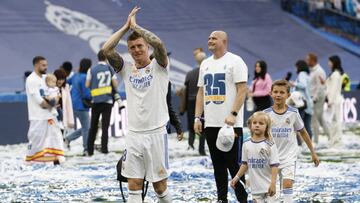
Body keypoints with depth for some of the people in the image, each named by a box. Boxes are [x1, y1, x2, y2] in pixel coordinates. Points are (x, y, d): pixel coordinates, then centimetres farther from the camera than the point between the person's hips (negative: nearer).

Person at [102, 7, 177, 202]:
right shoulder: (126, 69, 9)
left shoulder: (159, 67, -1)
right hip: (133, 134, 3)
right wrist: (126, 26, -3)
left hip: (156, 133, -3)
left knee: (160, 186, 4)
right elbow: (107, 50, -5)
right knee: (134, 186, 1)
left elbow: (158, 44, -21)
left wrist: (135, 26, -11)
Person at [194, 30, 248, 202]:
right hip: (210, 123, 7)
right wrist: (197, 118, 10)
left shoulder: (235, 61, -5)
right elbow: (201, 93, 18)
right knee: (218, 165, 10)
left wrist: (233, 114, -20)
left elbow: (242, 90, -12)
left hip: (230, 124, -7)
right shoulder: (205, 64, 16)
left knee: (234, 164, -6)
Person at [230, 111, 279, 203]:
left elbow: (274, 165, -10)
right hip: (255, 187, 4)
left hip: (268, 186, -4)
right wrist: (237, 177, 8)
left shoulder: (270, 145, -9)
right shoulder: (247, 145, 5)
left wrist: (273, 183, -17)